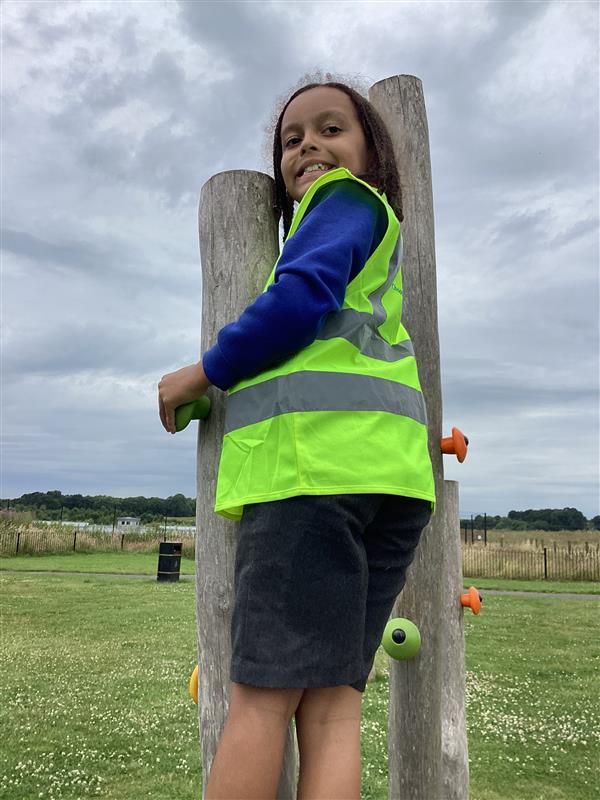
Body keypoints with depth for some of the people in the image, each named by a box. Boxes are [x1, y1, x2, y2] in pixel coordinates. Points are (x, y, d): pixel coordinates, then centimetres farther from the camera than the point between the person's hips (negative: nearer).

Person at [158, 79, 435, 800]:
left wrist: (201, 374, 2)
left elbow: (301, 298, -7)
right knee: (332, 704, 4)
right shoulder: (386, 245, 35)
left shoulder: (346, 199, 10)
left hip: (319, 452, -9)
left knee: (260, 698, -6)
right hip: (390, 468, 9)